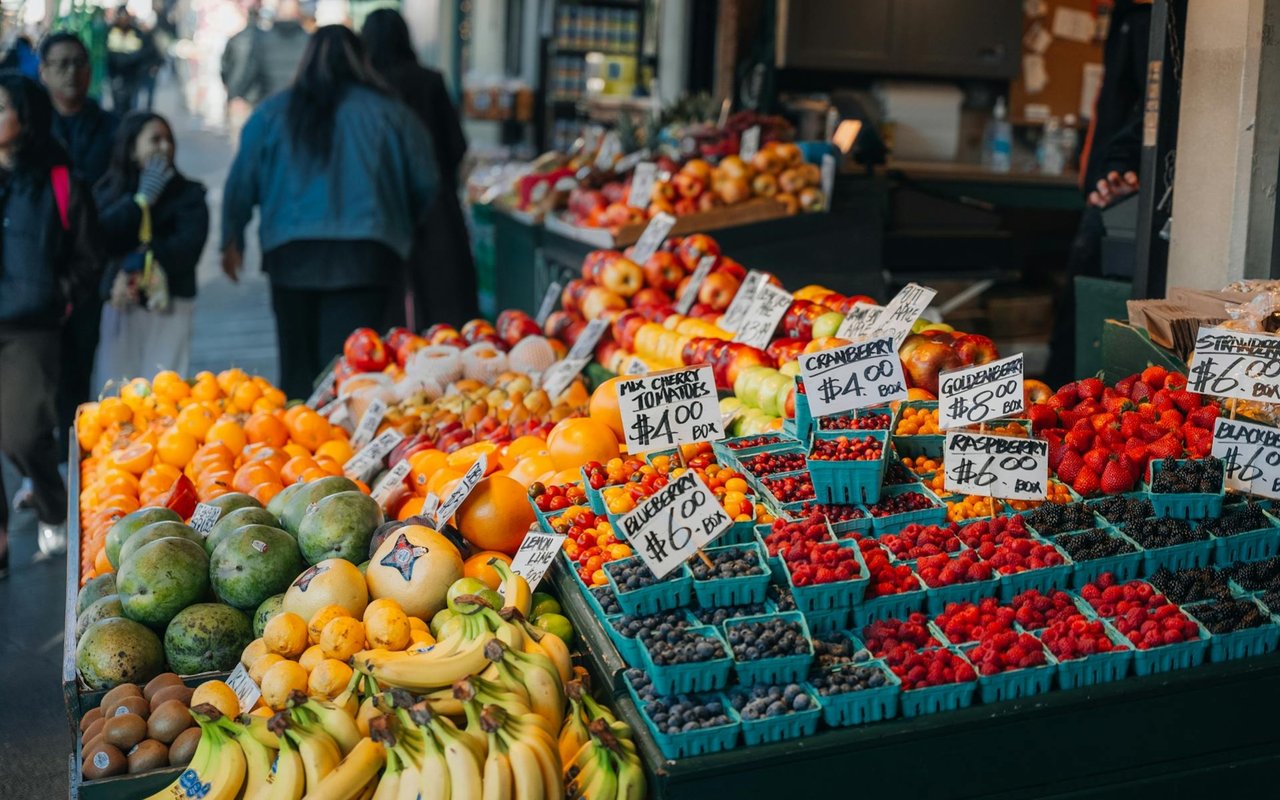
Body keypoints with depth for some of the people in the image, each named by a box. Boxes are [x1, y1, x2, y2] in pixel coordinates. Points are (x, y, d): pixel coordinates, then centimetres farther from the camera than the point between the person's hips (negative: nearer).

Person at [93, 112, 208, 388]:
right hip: (119, 304, 2)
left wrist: (139, 264, -14)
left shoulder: (188, 192, 3)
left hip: (168, 305, -2)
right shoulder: (108, 191, 9)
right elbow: (102, 238, -6)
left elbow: (187, 246, -9)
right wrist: (142, 199, -6)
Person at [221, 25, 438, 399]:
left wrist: (232, 241, 21)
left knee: (297, 359, 14)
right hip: (364, 256, -2)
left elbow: (241, 183, 7)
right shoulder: (390, 113, 1)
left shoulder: (272, 112, 5)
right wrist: (404, 230, 24)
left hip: (292, 255, 2)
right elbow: (425, 185, 5)